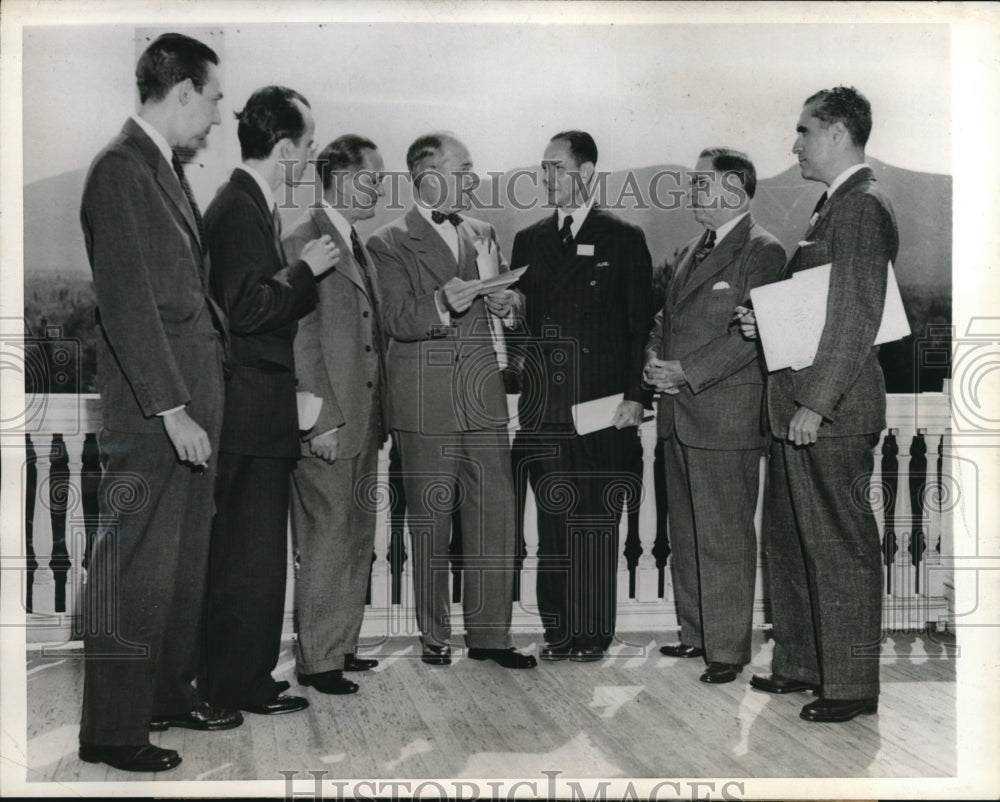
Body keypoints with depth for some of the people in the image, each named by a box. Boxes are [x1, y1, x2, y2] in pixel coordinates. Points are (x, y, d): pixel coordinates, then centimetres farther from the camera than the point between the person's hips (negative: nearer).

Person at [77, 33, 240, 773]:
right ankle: (112, 730, 7)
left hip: (192, 396, 9)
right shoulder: (121, 169, -13)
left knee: (185, 562, 17)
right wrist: (170, 408, -19)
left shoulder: (168, 167, 16)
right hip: (150, 411, -9)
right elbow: (128, 303, -18)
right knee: (135, 572, -2)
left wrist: (202, 398, 10)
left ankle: (171, 693, 30)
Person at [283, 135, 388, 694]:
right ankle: (316, 659, 7)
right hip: (328, 425, -9)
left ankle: (342, 645, 25)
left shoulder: (359, 247, 17)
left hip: (363, 422, 9)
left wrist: (377, 417, 15)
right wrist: (322, 420, -18)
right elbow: (301, 343, -15)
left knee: (358, 542, 14)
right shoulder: (304, 243, -11)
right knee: (326, 545, -3)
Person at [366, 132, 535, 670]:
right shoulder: (390, 243, 0)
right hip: (425, 403, -5)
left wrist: (504, 306, 3)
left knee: (495, 514, 2)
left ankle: (489, 633, 11)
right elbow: (396, 321, -9)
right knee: (430, 521, 2)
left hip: (484, 401, 5)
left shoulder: (482, 234, 17)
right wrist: (442, 304, -25)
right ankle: (434, 636, 14)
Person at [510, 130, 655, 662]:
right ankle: (558, 630, 10)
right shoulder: (529, 241, 16)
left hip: (604, 403, -3)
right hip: (545, 407, 3)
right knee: (555, 518, 3)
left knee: (597, 520, -1)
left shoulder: (624, 239, 5)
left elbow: (641, 324, 2)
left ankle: (594, 632, 7)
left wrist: (635, 394, -6)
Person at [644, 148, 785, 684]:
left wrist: (687, 372, -18)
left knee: (724, 537, -4)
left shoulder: (762, 252, -8)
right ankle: (696, 632, 26)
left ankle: (728, 647, 4)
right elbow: (665, 316, 22)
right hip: (678, 412, 9)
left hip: (726, 415, -9)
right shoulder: (691, 251, 19)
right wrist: (654, 359, 2)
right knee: (684, 532, 15)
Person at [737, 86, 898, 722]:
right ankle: (801, 664, 28)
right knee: (789, 541, 16)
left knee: (840, 549, -2)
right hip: (801, 408, 10)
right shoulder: (837, 205, 18)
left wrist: (816, 404, -21)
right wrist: (767, 321, 6)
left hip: (832, 416, -10)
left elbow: (857, 316, -20)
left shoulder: (862, 207, -14)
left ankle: (852, 685, 8)